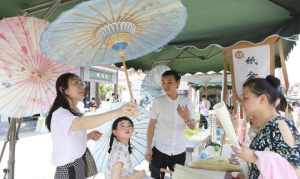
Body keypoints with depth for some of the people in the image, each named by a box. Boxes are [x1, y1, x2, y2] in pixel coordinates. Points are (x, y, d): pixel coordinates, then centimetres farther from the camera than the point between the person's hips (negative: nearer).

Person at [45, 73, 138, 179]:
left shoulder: (74, 112, 8)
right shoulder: (60, 114, -23)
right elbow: (83, 123, -45)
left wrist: (88, 136, -5)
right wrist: (118, 112, -58)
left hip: (82, 164, 8)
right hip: (69, 170, -8)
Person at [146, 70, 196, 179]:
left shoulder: (186, 102, -2)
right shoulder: (157, 102, -7)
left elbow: (193, 127, -1)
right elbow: (151, 126, -2)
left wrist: (186, 118, -22)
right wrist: (148, 148, -3)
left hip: (179, 151, 2)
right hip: (159, 150, -2)